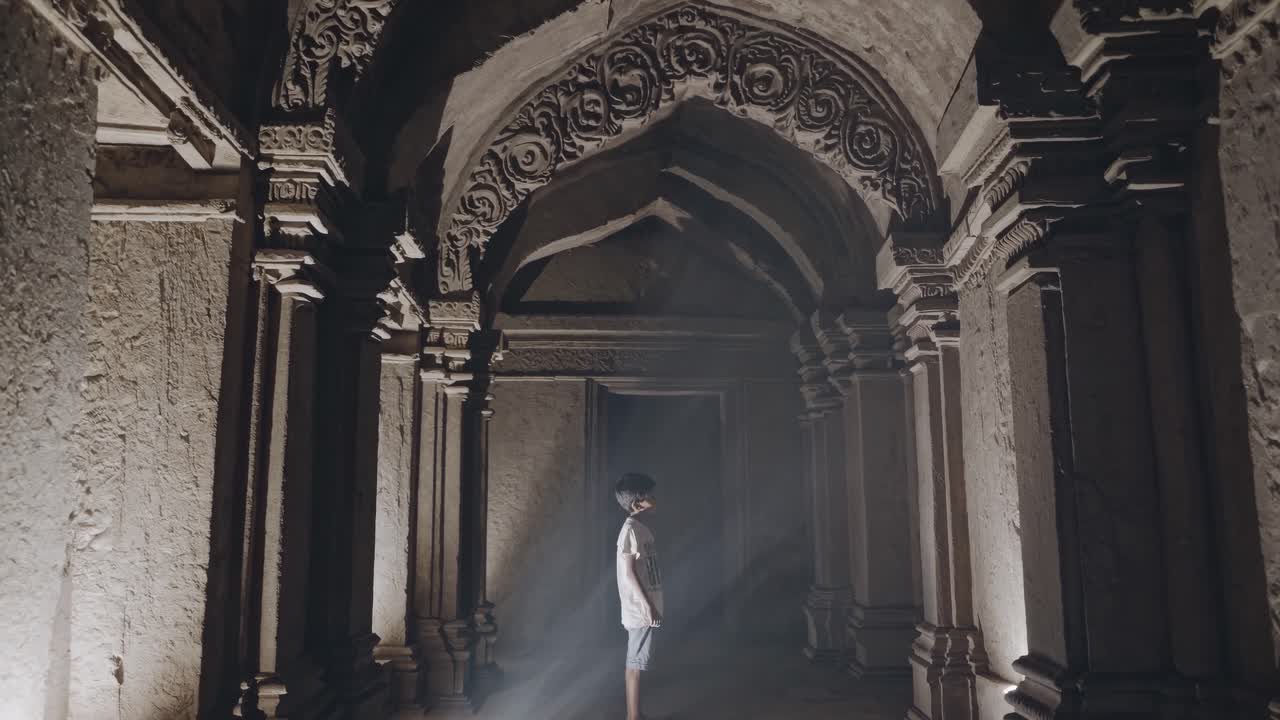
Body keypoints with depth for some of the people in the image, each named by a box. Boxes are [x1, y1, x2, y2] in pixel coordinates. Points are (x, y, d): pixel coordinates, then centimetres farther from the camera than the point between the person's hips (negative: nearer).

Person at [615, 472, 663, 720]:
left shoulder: (640, 528, 12)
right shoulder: (630, 529, -16)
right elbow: (628, 572, -19)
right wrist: (646, 604, -19)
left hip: (645, 607, 9)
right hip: (640, 608, -9)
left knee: (637, 662, 14)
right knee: (636, 663, -3)